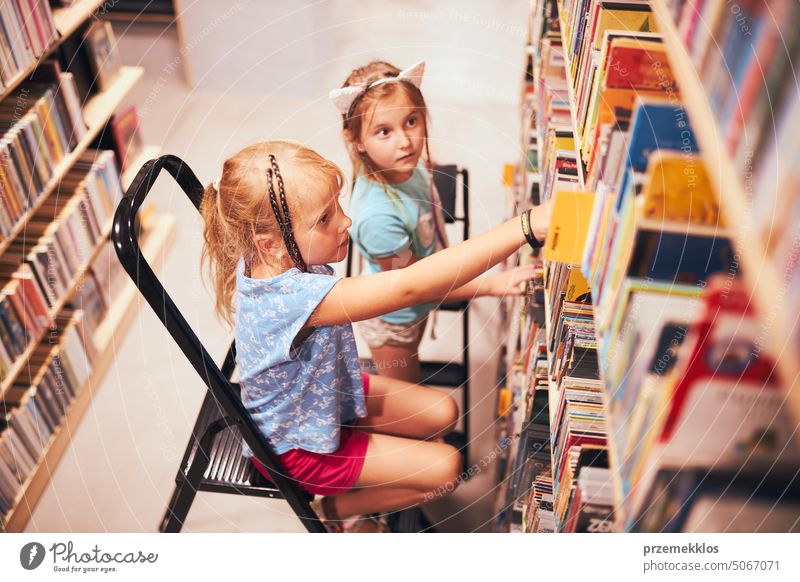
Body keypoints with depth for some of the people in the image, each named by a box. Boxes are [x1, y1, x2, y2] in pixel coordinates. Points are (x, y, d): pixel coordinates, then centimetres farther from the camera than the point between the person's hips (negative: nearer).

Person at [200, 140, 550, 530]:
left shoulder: (264, 260, -18)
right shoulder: (297, 297, -44)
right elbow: (409, 287, -52)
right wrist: (528, 225, -55)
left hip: (330, 394, 8)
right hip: (300, 448, -8)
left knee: (443, 413, 8)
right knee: (446, 468, -4)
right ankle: (337, 507, 14)